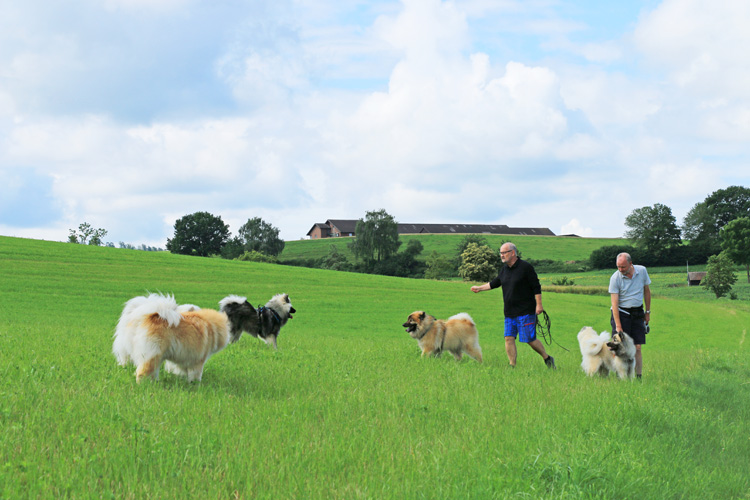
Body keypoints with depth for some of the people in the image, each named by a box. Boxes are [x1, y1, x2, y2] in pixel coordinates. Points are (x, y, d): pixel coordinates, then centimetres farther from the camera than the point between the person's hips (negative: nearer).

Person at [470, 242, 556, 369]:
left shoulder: (525, 267, -8)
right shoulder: (504, 269, 11)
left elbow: (536, 287, -8)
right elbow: (494, 283, 26)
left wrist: (539, 305, -12)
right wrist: (479, 288, 23)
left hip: (526, 311, -7)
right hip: (509, 312, 7)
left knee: (530, 339, -7)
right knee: (509, 338, -1)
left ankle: (547, 359, 13)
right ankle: (512, 366, 4)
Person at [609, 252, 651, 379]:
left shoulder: (642, 271, -2)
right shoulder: (615, 277, -11)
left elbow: (647, 291, 13)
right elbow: (614, 302, -14)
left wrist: (648, 311, 14)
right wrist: (618, 325, -19)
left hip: (637, 313, 2)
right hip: (621, 313, -2)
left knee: (637, 348, -1)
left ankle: (638, 377, 2)